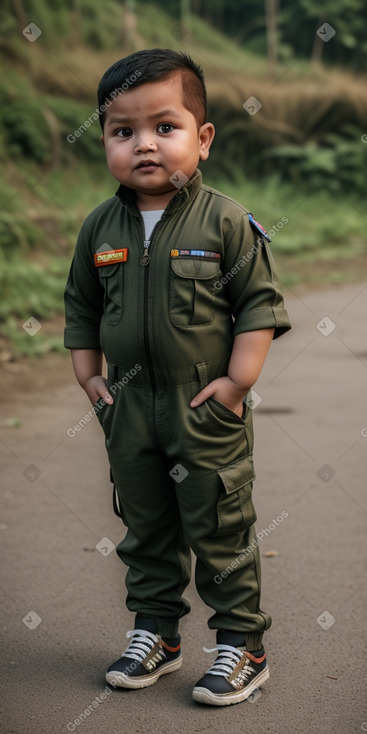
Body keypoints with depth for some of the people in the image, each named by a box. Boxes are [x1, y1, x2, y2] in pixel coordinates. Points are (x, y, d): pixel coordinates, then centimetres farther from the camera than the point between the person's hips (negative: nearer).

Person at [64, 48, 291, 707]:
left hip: (207, 411, -4)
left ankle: (242, 643, 18)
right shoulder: (100, 227, 2)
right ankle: (155, 633, 32)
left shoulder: (226, 222, -11)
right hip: (130, 409, 5)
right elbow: (81, 306, 13)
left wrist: (237, 383, -13)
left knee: (220, 530, 5)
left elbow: (260, 304, -9)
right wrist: (88, 376, 5)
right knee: (145, 527, 16)